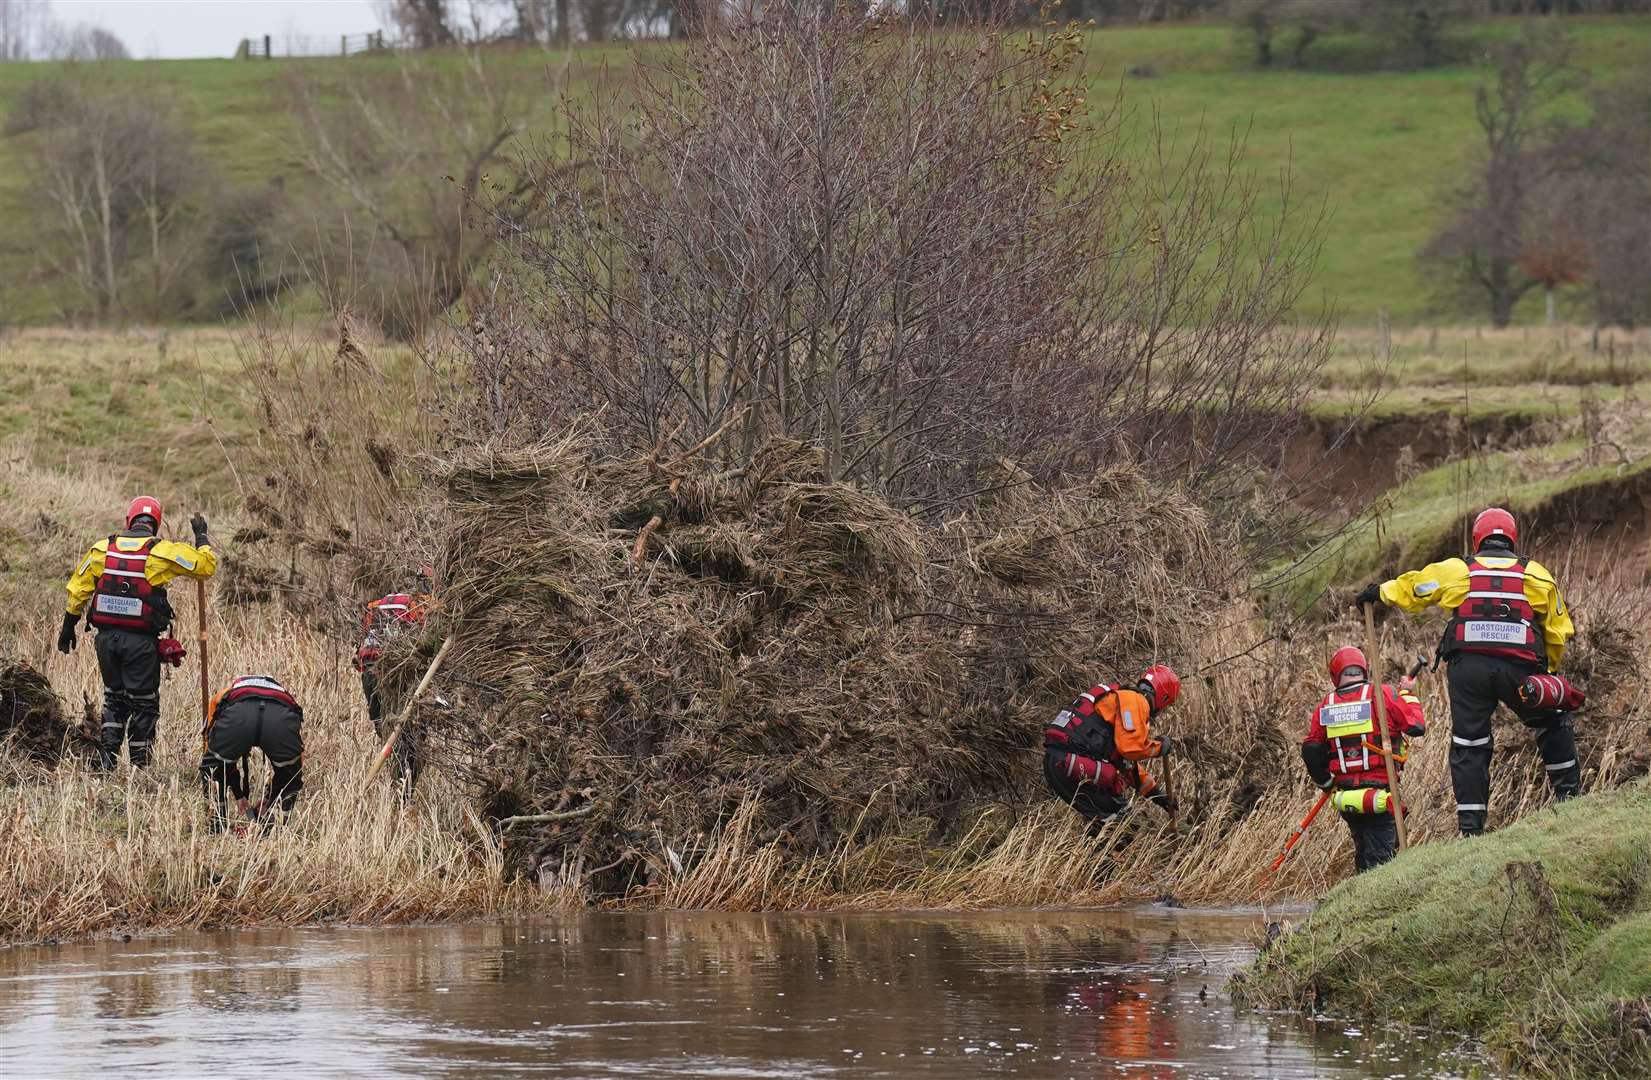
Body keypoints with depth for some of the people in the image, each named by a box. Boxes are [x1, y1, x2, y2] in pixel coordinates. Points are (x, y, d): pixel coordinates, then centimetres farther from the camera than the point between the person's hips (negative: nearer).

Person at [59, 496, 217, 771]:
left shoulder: (103, 549, 4)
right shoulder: (162, 552, -7)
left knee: (114, 699, 19)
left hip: (106, 637, 4)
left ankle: (107, 763, 13)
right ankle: (139, 768, 8)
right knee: (144, 704, 8)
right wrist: (201, 536, 15)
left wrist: (68, 626, 20)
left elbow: (78, 588, 10)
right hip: (141, 642, -4)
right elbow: (207, 564, -3)